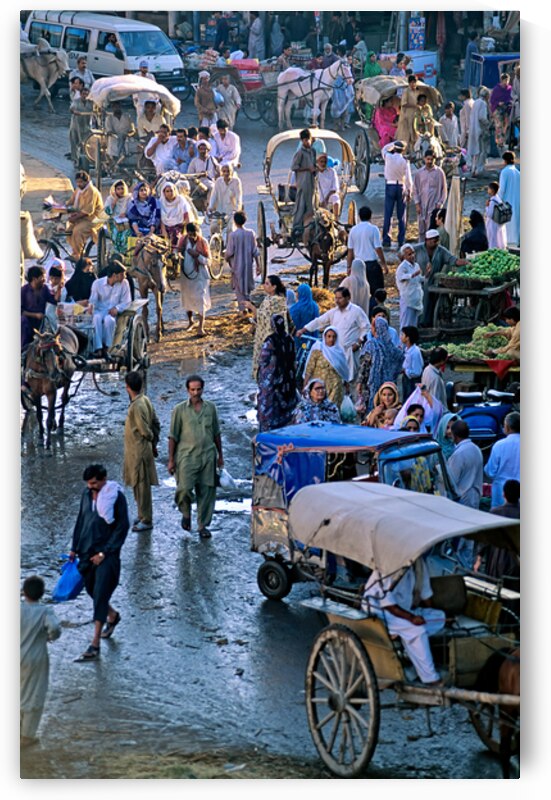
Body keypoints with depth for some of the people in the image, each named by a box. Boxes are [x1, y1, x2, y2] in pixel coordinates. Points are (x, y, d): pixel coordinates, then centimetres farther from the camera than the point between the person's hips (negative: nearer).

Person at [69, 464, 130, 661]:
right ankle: (112, 616, 47)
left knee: (100, 596, -11)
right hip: (86, 552, 6)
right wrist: (75, 547, 13)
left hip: (106, 555, -6)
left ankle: (95, 646, -13)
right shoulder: (87, 494, 6)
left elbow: (122, 527, -11)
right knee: (92, 591, 17)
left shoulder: (116, 497, -12)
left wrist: (104, 553, -14)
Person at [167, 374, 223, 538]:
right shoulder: (180, 410, 0)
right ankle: (186, 513, 14)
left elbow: (216, 433, 16)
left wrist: (220, 455, 17)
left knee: (206, 491, 3)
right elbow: (173, 436, 1)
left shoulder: (210, 408, 9)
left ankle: (203, 525, 14)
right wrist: (171, 460, -2)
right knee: (184, 489, -15)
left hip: (208, 456, 3)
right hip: (187, 456, -3)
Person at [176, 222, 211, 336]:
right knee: (187, 298, 17)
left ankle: (201, 328, -8)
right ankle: (190, 321, 41)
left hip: (199, 275, -3)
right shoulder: (182, 241, -3)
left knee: (201, 301, -9)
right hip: (186, 274, 3)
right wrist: (177, 252, -14)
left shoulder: (203, 242, -9)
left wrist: (197, 255, -24)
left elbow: (207, 260, -7)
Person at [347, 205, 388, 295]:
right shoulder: (373, 229, -8)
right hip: (372, 263, -4)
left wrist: (349, 266, 13)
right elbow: (378, 249, -10)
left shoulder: (353, 230, 3)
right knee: (377, 291, 1)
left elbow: (350, 250, 5)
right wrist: (384, 264, -1)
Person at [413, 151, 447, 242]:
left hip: (434, 206, -3)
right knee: (422, 230, 7)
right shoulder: (419, 173, 6)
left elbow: (444, 189, 2)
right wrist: (417, 203, 0)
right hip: (422, 206, 3)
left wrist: (440, 203, -6)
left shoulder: (439, 172, 0)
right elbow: (415, 189, 9)